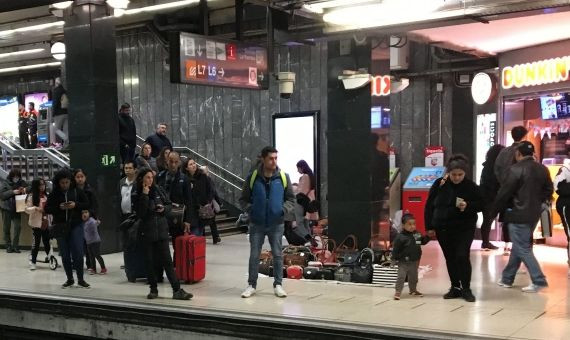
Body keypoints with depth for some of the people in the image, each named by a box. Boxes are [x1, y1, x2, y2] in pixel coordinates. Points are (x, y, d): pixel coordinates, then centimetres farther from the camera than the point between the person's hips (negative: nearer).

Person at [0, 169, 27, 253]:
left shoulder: (21, 183, 3)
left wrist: (25, 190, -14)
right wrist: (13, 192, -21)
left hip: (16, 208, 1)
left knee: (18, 227, -7)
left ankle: (15, 246, 1)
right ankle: (8, 246, 12)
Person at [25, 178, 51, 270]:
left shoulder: (46, 196, 9)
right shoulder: (31, 196, -6)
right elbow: (27, 209, -8)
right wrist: (36, 208, -23)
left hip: (46, 223, 4)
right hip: (36, 223, -4)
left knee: (47, 242, 9)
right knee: (36, 243, 1)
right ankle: (33, 262, 11)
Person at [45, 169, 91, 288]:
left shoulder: (77, 191, -1)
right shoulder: (54, 194, 1)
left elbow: (87, 204, 3)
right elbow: (47, 209, 2)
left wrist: (76, 205, -14)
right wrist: (59, 207, -15)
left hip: (76, 226, -1)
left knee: (78, 253, -6)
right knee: (65, 255, 7)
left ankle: (80, 279, 5)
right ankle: (69, 279, 18)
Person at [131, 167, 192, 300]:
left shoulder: (158, 190, 3)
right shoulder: (136, 195, -4)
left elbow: (169, 204, 13)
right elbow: (140, 213, -16)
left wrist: (164, 209, -8)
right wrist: (144, 195, -19)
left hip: (161, 230, 1)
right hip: (147, 232, -1)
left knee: (167, 261, -2)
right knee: (150, 262, 6)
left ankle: (177, 290, -4)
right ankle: (153, 289, 20)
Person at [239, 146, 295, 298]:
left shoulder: (283, 177, -3)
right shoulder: (253, 177, -5)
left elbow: (291, 199, 6)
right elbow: (243, 199, 4)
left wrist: (284, 209, -12)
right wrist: (250, 209, -13)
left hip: (276, 224, 1)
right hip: (257, 224, 0)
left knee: (277, 254, 6)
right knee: (254, 255, 5)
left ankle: (278, 285, 18)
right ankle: (252, 285, 17)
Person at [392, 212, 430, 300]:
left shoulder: (417, 234, -1)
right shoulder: (400, 237, -19)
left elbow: (422, 241, 14)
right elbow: (395, 249, -16)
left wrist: (428, 237, -1)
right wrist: (395, 258, -17)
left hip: (414, 262, 6)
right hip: (403, 262, -6)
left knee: (413, 277, 20)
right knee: (401, 277, -6)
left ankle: (413, 290, 37)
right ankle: (398, 291, 1)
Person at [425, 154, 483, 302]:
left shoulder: (470, 186, -7)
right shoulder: (439, 184, -4)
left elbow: (481, 205, -1)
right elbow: (429, 206, 2)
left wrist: (468, 206, -21)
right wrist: (429, 227, 0)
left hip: (464, 228, -3)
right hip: (443, 229, 3)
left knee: (462, 256, -13)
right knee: (450, 258, 10)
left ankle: (466, 289, 2)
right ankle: (455, 288, 23)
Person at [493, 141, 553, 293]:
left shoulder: (516, 169, -16)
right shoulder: (542, 169, 6)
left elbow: (504, 193, -14)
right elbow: (549, 190, 12)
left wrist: (495, 211, -3)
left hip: (518, 214, -8)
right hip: (534, 213, 8)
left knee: (522, 249, -1)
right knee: (519, 246, 16)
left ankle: (539, 280, -5)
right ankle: (507, 278, 24)